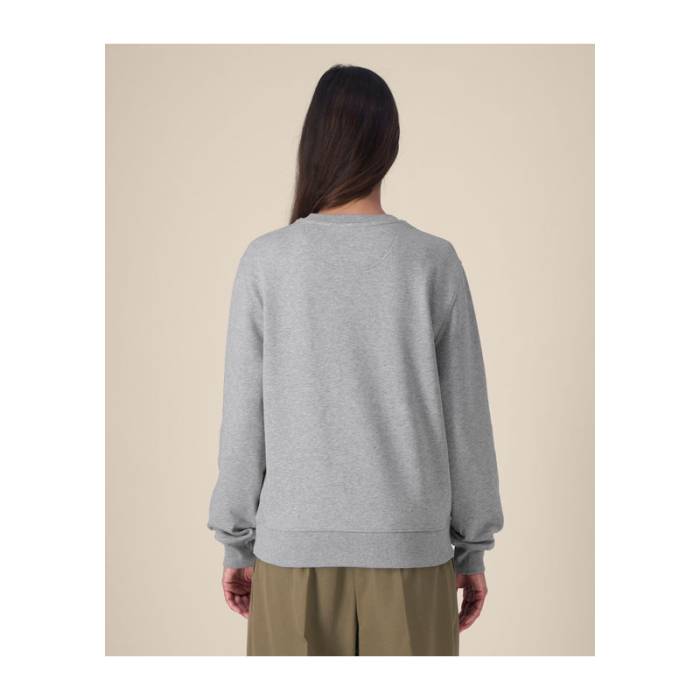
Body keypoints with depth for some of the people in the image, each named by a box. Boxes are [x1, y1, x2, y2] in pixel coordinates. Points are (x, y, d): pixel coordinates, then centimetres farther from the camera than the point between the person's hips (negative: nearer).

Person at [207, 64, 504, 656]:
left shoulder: (266, 262, -6)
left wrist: (236, 543, 7)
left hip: (296, 544, 0)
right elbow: (465, 415, -2)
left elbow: (243, 419, -4)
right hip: (408, 546, 0)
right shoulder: (435, 263, -5)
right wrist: (473, 547, 8)